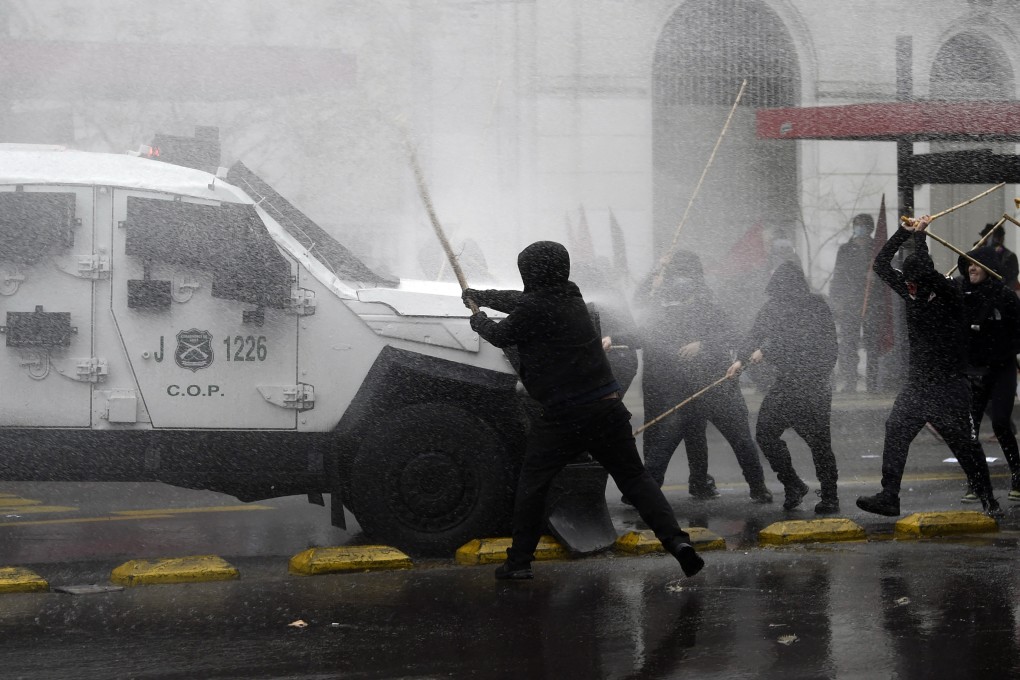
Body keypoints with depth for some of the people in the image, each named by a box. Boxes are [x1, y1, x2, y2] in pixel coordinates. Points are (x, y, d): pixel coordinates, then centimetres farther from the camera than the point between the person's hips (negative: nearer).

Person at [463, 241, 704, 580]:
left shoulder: (534, 309, -13)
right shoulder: (570, 296, 11)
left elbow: (502, 336, 4)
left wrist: (479, 321, 27)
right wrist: (480, 296, 43)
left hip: (563, 416, -6)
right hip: (608, 406, 6)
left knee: (532, 483, 10)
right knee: (634, 478, 8)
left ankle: (519, 560, 12)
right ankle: (675, 539, -8)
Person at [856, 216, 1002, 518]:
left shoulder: (948, 296, -11)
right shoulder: (911, 292, 8)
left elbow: (925, 267, -28)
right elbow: (881, 264, 11)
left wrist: (919, 235, -13)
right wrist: (903, 232, 2)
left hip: (948, 387, -5)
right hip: (917, 385, 6)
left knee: (965, 444, -2)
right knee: (895, 432, -9)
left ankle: (988, 501, 9)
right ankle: (889, 496, -9)